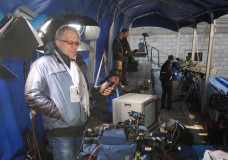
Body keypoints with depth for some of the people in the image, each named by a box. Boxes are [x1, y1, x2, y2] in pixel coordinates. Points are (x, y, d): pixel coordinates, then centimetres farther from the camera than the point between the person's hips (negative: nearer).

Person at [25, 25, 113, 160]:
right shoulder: (44, 64, -12)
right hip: (60, 132, -8)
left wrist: (99, 91, 7)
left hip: (80, 127, 8)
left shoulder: (76, 65, 16)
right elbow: (32, 95, -21)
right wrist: (59, 114, -21)